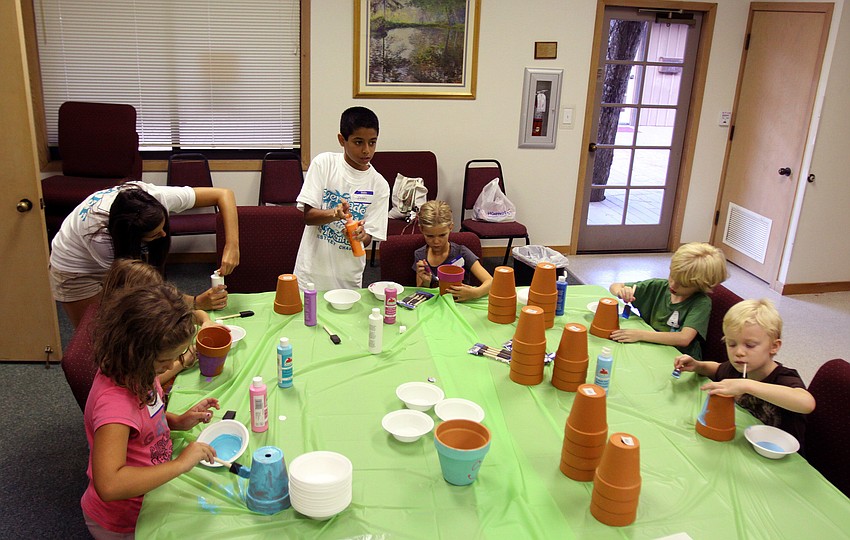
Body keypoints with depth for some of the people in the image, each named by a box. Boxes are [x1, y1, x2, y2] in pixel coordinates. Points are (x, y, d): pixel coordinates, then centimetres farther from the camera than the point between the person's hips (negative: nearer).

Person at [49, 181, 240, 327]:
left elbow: (224, 194, -29)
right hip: (76, 270, -4)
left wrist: (232, 246, -40)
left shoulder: (158, 197, -34)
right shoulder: (99, 236, -42)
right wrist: (197, 302, -41)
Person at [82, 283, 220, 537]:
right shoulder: (114, 401, -36)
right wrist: (180, 464, -39)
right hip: (121, 523, -7)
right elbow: (108, 486, -45)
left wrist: (178, 421, -4)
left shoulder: (132, 372, -10)